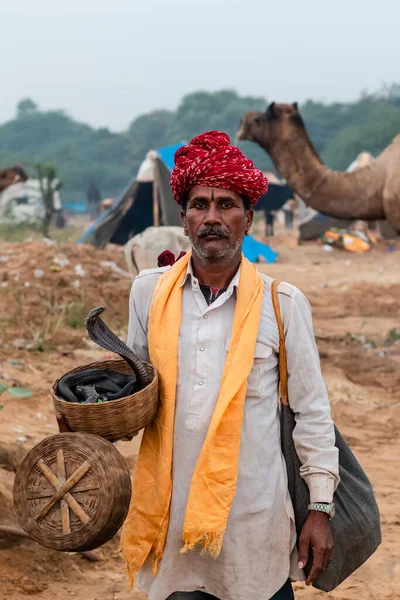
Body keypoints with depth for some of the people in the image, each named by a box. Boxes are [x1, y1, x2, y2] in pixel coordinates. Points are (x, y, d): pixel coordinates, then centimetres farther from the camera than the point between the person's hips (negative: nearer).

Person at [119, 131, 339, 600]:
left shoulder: (283, 303, -4)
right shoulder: (149, 291, 2)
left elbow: (311, 411, 0)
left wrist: (320, 509, -1)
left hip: (255, 512, -2)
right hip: (171, 510, 2)